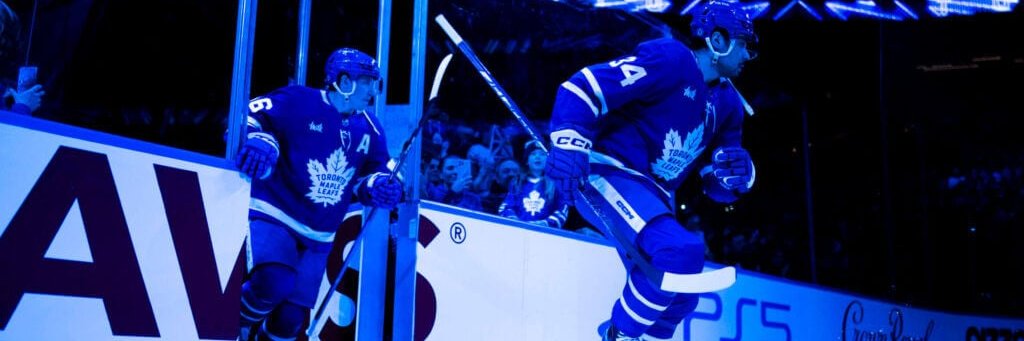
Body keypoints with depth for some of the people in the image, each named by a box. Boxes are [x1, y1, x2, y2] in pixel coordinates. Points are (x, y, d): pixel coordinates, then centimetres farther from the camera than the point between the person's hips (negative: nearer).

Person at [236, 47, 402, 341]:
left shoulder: (370, 129, 7)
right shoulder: (298, 102, -11)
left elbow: (371, 173, 12)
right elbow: (249, 118, -12)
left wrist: (379, 187, -11)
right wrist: (259, 142, -32)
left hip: (318, 237, 6)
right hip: (273, 215, -5)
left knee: (291, 317, 4)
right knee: (275, 282, -30)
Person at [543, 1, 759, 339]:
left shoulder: (727, 104, 12)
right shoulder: (669, 58, -13)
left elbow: (719, 189, 12)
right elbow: (584, 87, -20)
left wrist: (737, 172, -10)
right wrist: (570, 141, -34)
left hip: (650, 196, 9)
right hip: (607, 174, -9)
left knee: (680, 293, 8)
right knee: (682, 251, -29)